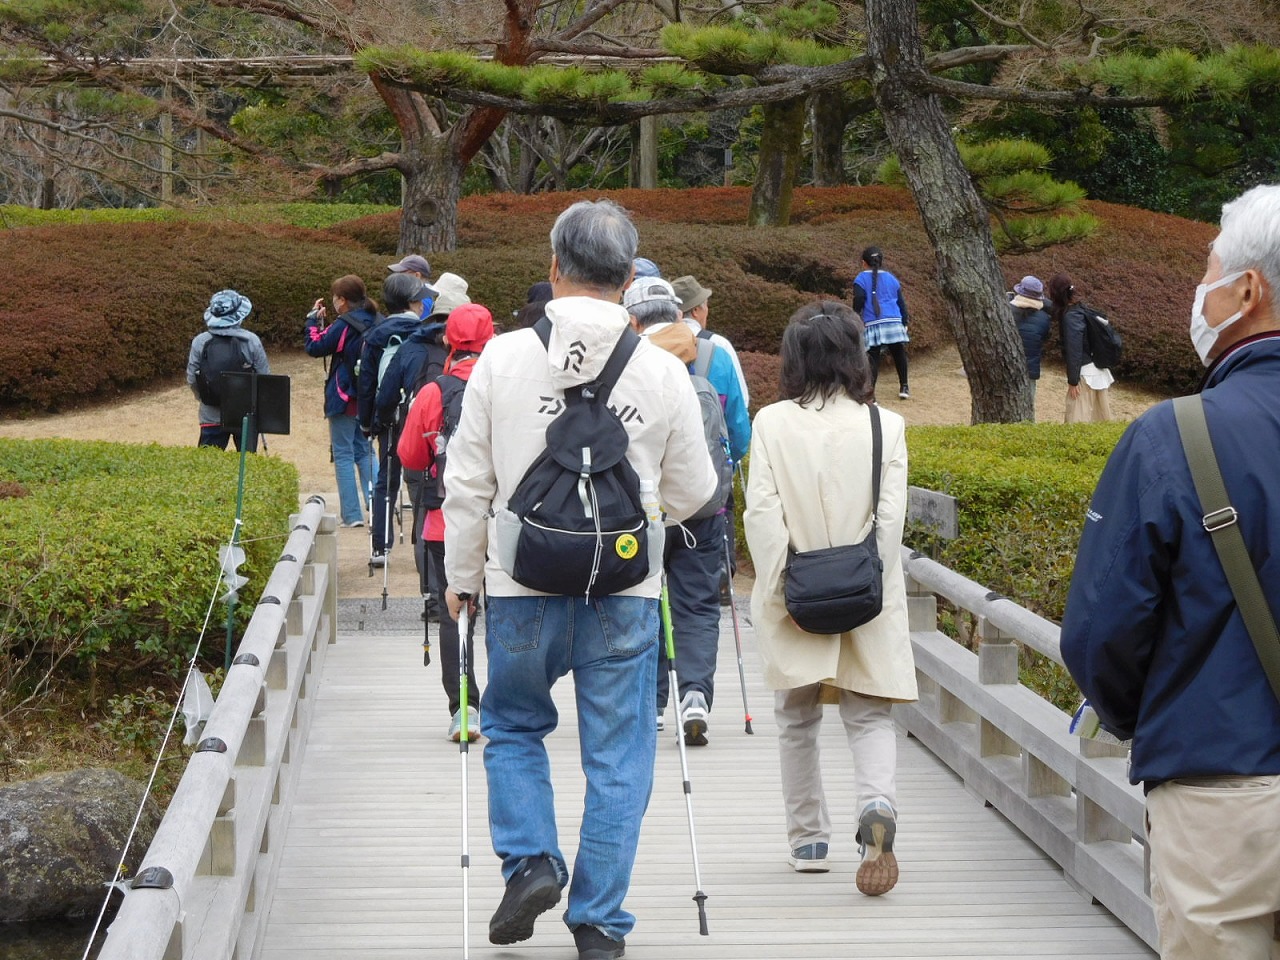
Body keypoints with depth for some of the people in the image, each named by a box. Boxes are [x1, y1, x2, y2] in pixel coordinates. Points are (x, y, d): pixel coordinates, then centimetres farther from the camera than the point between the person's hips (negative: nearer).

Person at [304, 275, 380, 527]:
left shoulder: (344, 325, -15)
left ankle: (352, 514, -4)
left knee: (343, 455, 0)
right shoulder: (377, 322, 4)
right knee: (364, 452, 17)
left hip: (344, 399, -7)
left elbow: (314, 346, -10)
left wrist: (313, 319, 3)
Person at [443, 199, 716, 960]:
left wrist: (462, 576, 12)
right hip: (626, 591, 0)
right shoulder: (662, 372, -5)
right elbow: (693, 493, 5)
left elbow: (468, 484, -1)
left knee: (514, 727, 22)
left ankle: (531, 860, 4)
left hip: (523, 586, 0)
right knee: (617, 755, 9)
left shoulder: (503, 358, -6)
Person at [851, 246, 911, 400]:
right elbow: (901, 302, 18)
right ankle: (903, 388, 26)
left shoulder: (861, 279, 4)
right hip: (894, 323, 3)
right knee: (899, 355, 19)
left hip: (873, 325, -3)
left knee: (873, 359, -5)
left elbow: (858, 300, -10)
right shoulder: (891, 278, 16)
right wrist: (904, 322, 24)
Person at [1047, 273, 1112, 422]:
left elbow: (1074, 351, -22)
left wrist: (1072, 381, -17)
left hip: (1085, 374, -9)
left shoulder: (1071, 317, -21)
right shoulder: (1078, 308, 6)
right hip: (1096, 370, 9)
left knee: (1078, 421, -4)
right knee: (1099, 417, 17)